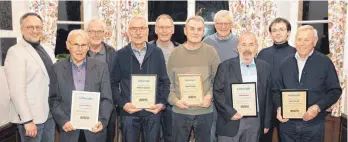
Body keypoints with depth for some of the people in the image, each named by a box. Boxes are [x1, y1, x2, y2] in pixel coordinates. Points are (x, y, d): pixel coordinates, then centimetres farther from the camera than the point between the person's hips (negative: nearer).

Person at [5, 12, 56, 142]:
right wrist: (27, 120, -20)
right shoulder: (15, 52, -11)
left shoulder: (48, 51, 11)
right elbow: (16, 90, -17)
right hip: (32, 116, -7)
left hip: (50, 113, 7)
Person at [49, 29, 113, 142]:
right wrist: (63, 121, -12)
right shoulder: (58, 68, 2)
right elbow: (54, 99, 2)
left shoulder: (101, 67, 0)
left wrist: (102, 121, -15)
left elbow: (106, 99, -2)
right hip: (69, 128, 0)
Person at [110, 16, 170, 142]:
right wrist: (122, 104, -10)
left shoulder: (157, 52, 1)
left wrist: (162, 103, -6)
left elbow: (165, 81, 4)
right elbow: (113, 84, 1)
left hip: (153, 111, 1)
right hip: (129, 112, 0)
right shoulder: (120, 54, -1)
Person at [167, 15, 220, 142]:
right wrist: (174, 100, -10)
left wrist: (210, 96, -12)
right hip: (180, 111, 1)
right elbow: (169, 81, 4)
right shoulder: (175, 53, 1)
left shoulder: (211, 52, -1)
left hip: (205, 111, 0)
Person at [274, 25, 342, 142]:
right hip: (287, 123, 2)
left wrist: (318, 107, -16)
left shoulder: (325, 62, -3)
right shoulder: (286, 62, 6)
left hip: (313, 124, -2)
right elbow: (277, 90, 10)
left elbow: (335, 90, -3)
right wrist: (279, 107, -7)